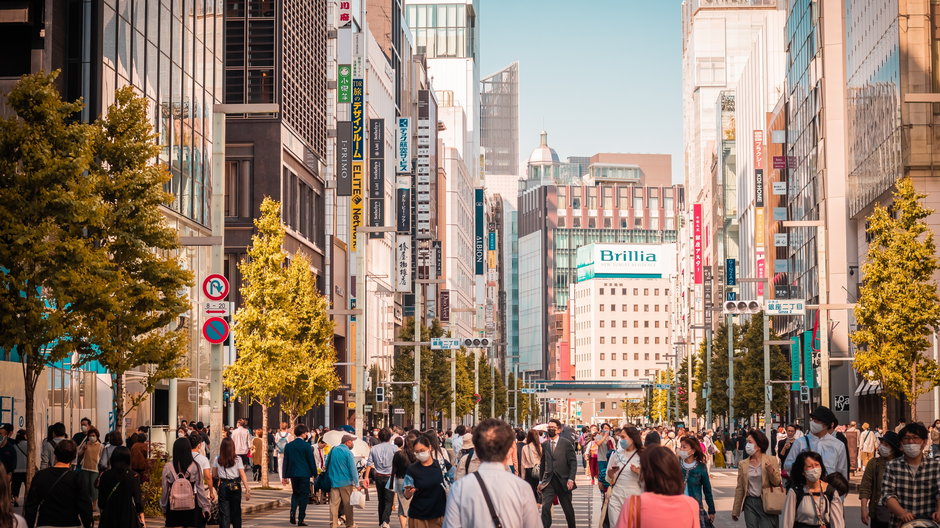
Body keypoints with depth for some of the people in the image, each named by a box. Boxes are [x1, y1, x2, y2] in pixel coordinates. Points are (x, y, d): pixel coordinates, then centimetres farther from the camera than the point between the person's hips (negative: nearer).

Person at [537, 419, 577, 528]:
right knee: (545, 507, -14)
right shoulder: (544, 445, 8)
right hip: (548, 482, 2)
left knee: (568, 509, 11)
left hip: (563, 481, -2)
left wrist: (571, 479, -14)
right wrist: (541, 481, 11)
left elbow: (573, 462, -5)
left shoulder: (566, 444, -2)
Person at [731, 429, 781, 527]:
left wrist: (771, 470, -21)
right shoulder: (743, 464, 5)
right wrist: (735, 511, 6)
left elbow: (777, 482, -2)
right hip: (750, 503, 3)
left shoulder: (771, 460, 0)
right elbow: (740, 489, 7)